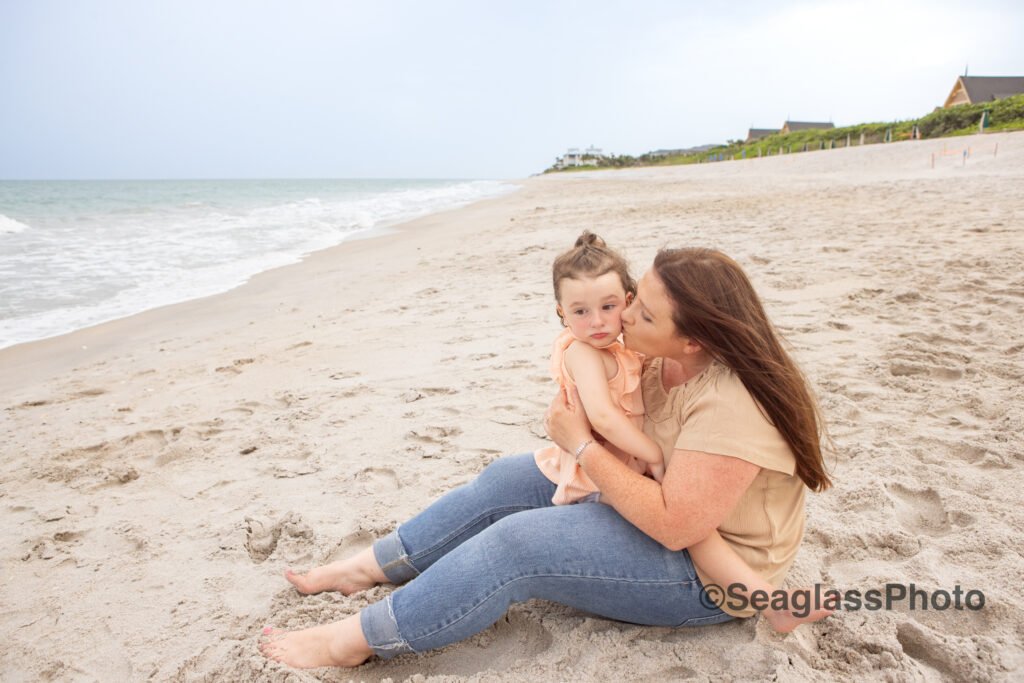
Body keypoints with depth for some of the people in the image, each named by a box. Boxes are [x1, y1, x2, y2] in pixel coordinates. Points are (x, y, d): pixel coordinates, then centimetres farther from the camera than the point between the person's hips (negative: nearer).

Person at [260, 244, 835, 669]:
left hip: (706, 575, -9)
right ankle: (369, 568, 11)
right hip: (659, 500, 9)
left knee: (519, 543, -23)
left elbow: (675, 525, -33)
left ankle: (357, 641, -8)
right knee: (507, 480, 0)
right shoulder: (669, 360, -5)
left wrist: (582, 444, -27)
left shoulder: (730, 404, -32)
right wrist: (578, 413, -12)